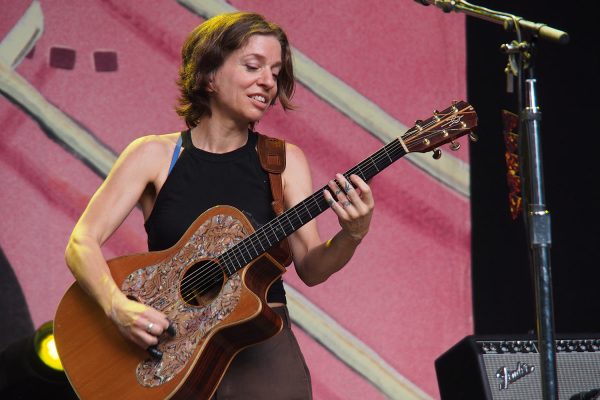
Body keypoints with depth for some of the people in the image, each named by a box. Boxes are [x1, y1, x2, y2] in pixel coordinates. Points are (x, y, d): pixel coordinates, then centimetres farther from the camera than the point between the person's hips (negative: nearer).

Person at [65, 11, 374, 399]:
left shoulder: (283, 161, 5)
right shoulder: (155, 156, 1)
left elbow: (310, 269, -2)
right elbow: (83, 242, -4)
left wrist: (351, 236, -22)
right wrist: (118, 306, -21)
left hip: (263, 352, 1)